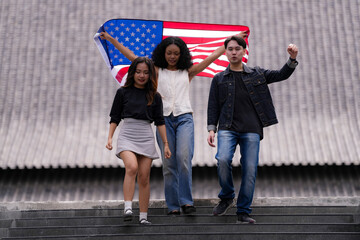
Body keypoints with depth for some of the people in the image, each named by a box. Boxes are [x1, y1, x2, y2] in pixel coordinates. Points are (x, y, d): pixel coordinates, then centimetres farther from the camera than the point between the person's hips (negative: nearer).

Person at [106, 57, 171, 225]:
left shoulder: (154, 96, 9)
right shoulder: (123, 92, 5)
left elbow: (159, 122, 11)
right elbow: (115, 118, 8)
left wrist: (166, 144, 8)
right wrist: (110, 137, -2)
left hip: (146, 137, 2)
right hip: (127, 135, -2)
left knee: (144, 177, 0)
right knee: (132, 167, -28)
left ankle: (143, 216, 8)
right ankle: (128, 208, -29)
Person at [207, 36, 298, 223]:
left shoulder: (257, 74, 17)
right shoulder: (219, 79, 15)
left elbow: (282, 75, 12)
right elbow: (213, 106, 12)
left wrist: (292, 58, -6)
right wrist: (211, 129, 1)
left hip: (251, 130, 1)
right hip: (227, 128, -1)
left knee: (250, 169, -5)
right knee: (223, 160, -23)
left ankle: (243, 212, 5)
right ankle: (227, 197, 1)